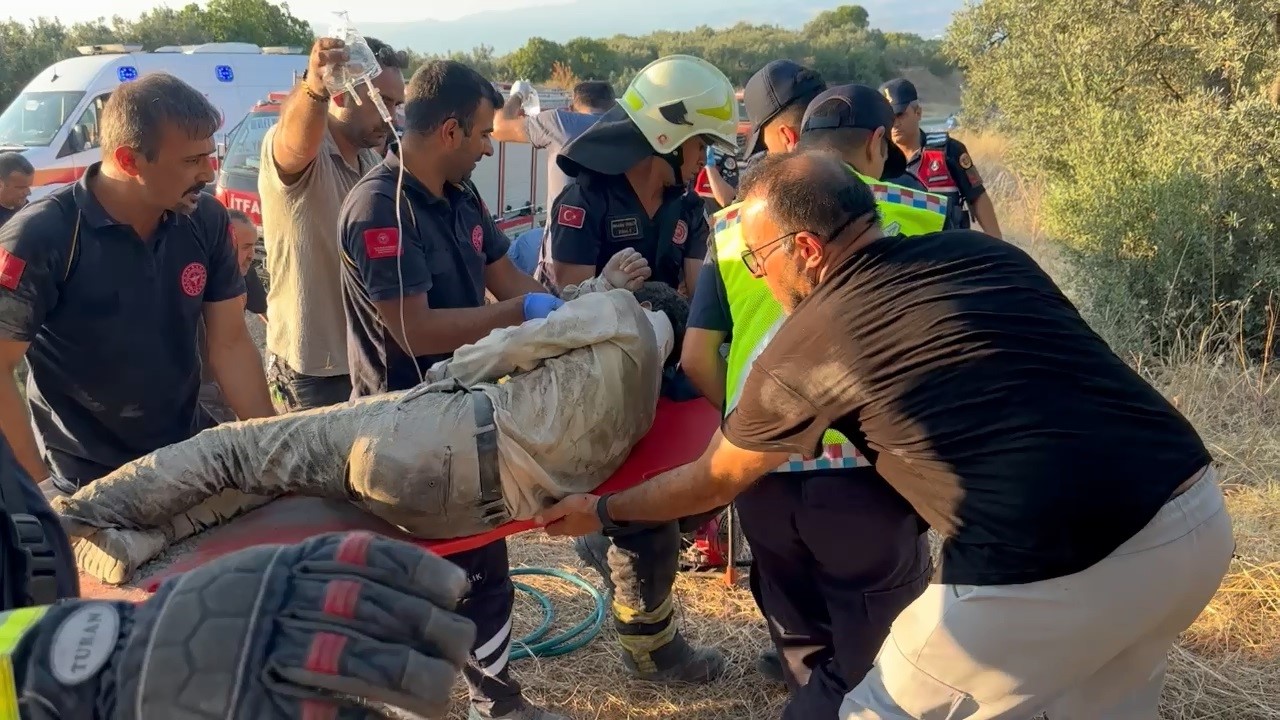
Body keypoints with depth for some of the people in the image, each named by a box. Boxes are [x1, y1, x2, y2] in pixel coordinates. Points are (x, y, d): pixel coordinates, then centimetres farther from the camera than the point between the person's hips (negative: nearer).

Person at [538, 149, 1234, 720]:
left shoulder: (800, 348, 0)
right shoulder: (984, 250, 12)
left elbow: (714, 481, 16)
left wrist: (602, 511, 33)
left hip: (1050, 567, -7)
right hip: (1199, 509, 7)